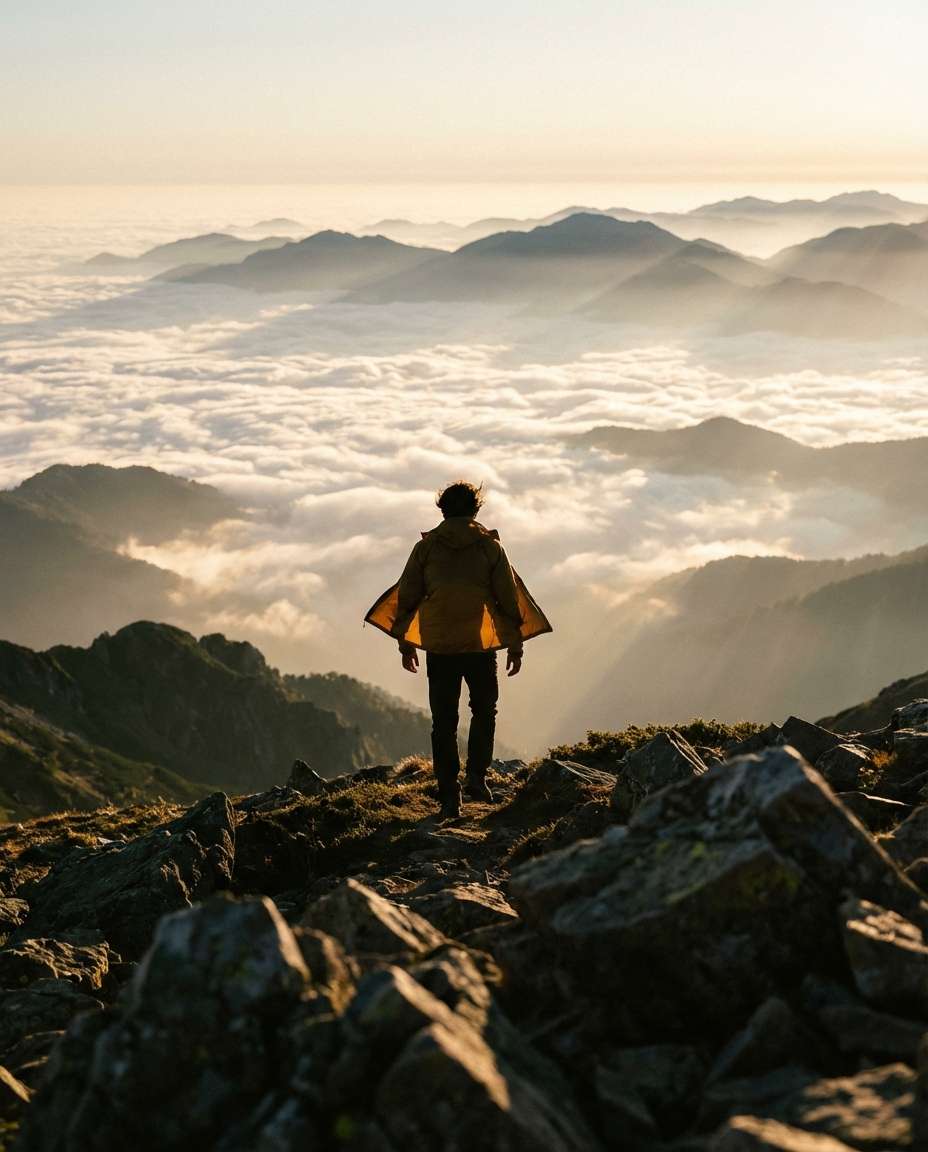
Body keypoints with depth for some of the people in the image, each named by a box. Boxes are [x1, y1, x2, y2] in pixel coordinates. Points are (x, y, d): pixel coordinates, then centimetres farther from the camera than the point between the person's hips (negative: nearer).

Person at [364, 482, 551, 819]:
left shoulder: (425, 548, 3)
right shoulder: (490, 546, 1)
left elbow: (406, 597, 6)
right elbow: (508, 598, 1)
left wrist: (405, 642, 16)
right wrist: (515, 644, 8)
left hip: (438, 646, 1)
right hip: (480, 644, -1)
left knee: (444, 722, 7)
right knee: (484, 711, 19)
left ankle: (449, 798, 5)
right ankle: (476, 775, 2)